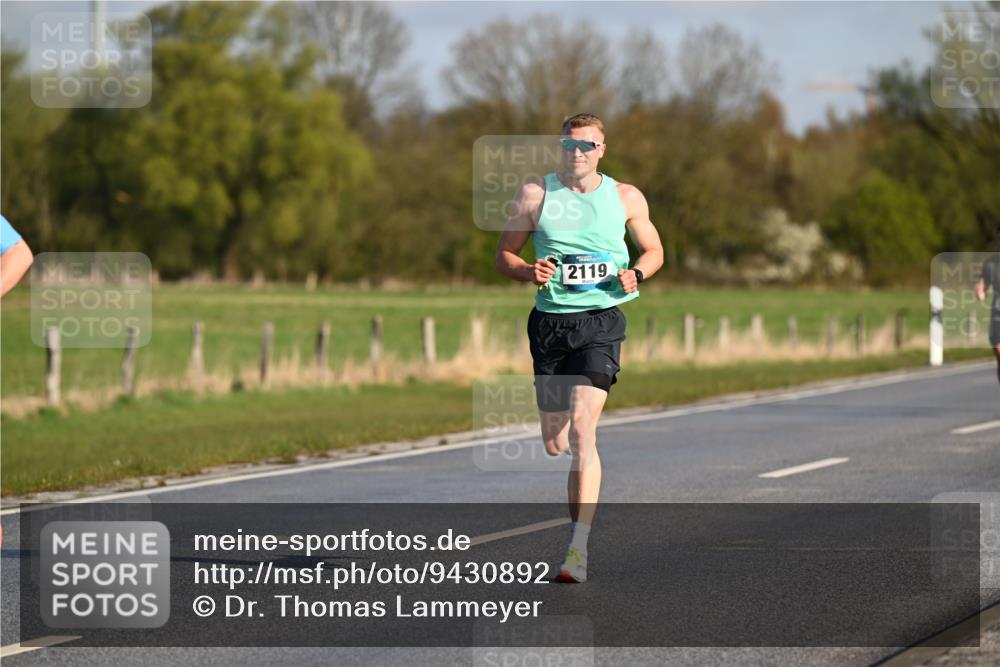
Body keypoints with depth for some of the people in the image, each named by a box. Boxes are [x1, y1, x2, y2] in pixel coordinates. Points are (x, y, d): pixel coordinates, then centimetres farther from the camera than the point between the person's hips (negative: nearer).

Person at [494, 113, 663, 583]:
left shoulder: (626, 198, 4)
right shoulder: (534, 195, 3)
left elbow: (653, 250, 16)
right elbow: (504, 254, 9)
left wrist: (636, 274, -6)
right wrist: (529, 273, -12)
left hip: (600, 323, -2)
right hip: (550, 323, 2)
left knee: (582, 432, -18)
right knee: (554, 445, 7)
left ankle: (578, 548, -19)